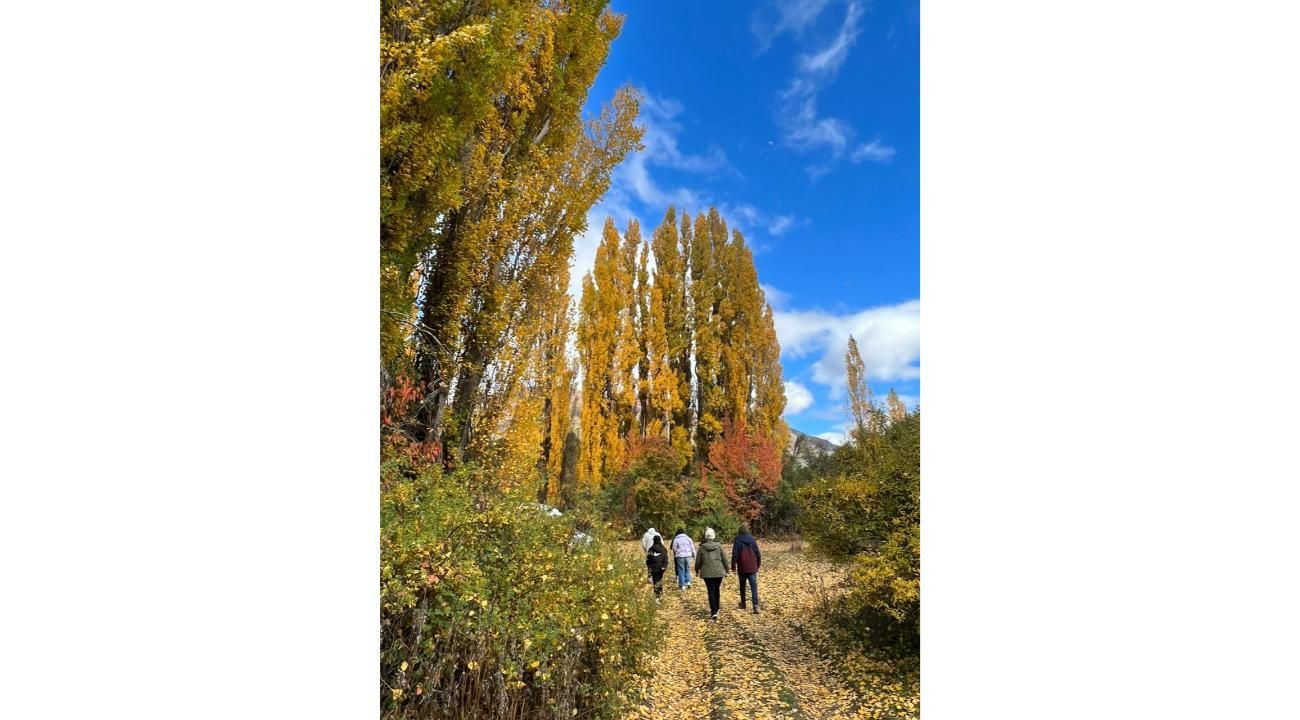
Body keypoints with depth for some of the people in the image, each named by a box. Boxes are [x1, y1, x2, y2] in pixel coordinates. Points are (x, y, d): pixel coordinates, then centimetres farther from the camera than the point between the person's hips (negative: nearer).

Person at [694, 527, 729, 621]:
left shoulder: (702, 547, -6)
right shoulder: (719, 545, -3)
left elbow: (698, 560, 1)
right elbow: (724, 558, 1)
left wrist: (697, 570, 18)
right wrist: (726, 570, 14)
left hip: (707, 573, -2)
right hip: (719, 571, 2)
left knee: (711, 591, 1)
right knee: (717, 590, 17)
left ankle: (714, 612, -11)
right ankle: (715, 609, 28)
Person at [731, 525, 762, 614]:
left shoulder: (737, 541, -6)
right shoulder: (753, 540, 3)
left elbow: (734, 555, -8)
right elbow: (758, 554, 8)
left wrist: (733, 567, 0)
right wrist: (758, 565, 20)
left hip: (742, 568, -1)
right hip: (752, 568, 2)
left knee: (742, 586, 17)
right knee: (754, 587, -2)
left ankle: (743, 603, 27)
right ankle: (756, 605, -16)